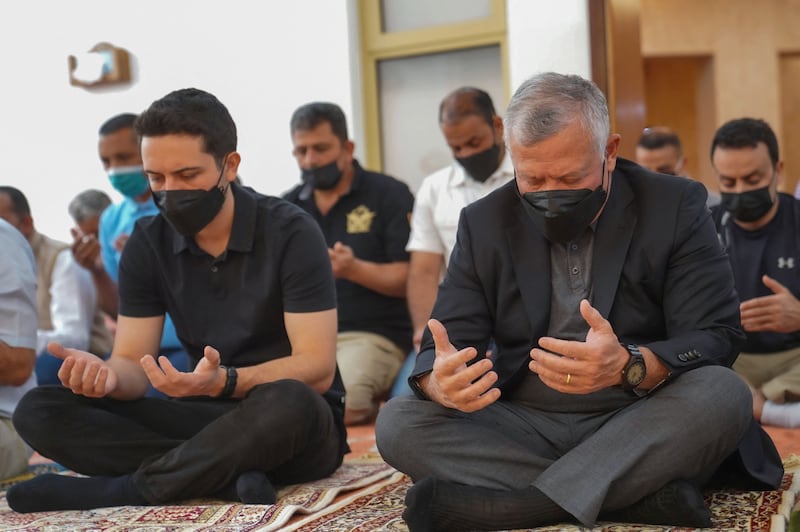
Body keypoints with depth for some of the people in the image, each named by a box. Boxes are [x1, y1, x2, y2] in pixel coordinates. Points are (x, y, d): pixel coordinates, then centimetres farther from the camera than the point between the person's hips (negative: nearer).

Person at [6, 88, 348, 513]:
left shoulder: (290, 233, -12)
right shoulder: (147, 243, 2)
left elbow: (317, 369, -18)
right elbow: (133, 364, -2)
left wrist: (223, 381, -36)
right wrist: (106, 376, -27)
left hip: (293, 423, -4)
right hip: (208, 418, 4)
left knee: (288, 404, -41)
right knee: (38, 411, -14)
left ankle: (119, 489, -22)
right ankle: (232, 476, -26)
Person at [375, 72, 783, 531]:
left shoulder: (676, 206, -2)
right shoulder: (485, 222, 5)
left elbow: (717, 337, -10)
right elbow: (446, 348, 0)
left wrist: (629, 366, -32)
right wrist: (443, 382, -27)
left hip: (639, 426, -2)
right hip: (522, 430, 3)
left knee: (724, 395, -31)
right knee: (397, 423, -21)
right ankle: (642, 493, -28)